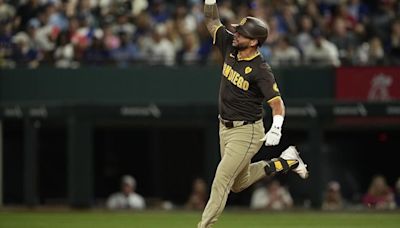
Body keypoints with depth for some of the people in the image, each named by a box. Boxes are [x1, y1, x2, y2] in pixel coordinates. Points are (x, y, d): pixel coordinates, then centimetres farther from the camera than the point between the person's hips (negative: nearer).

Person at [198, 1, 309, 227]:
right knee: (239, 183, 20)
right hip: (225, 128, 9)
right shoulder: (230, 47, -2)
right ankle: (286, 162, 31)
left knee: (221, 181, -12)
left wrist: (276, 128, -41)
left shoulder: (261, 70, -22)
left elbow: (277, 102, -24)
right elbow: (212, 21, 6)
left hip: (246, 132, -8)